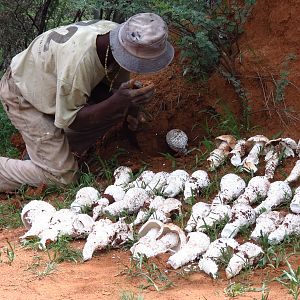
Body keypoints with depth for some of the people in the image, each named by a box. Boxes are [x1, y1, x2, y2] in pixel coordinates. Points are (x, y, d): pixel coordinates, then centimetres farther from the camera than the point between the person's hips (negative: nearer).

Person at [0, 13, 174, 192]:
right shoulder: (80, 59, -41)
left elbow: (117, 83, 3)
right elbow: (68, 120, -29)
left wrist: (127, 105, -18)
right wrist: (118, 101, -39)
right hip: (22, 95, -7)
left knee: (121, 108, -10)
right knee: (63, 175, -14)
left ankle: (63, 148, 4)